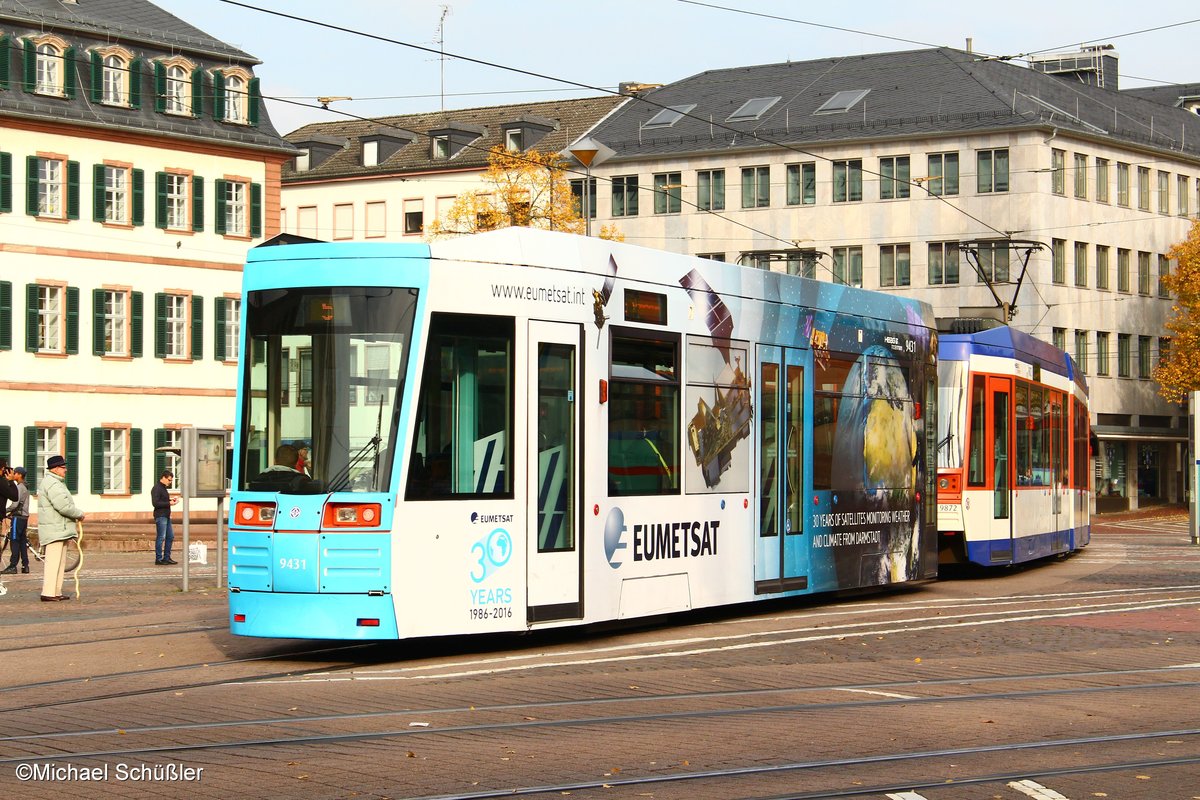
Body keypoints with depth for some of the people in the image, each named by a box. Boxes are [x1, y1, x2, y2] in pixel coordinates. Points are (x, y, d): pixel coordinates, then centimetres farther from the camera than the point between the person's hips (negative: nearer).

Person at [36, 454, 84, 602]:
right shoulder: (52, 484, -16)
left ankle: (56, 592, 17)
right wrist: (79, 514, -10)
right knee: (53, 561, -11)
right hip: (54, 530, -11)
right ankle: (48, 593, -12)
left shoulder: (56, 482, 20)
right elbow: (63, 506, -23)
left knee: (60, 562, 13)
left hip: (60, 530, 11)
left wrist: (76, 515, 8)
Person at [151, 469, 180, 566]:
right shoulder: (156, 488, -12)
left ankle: (166, 558, 18)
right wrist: (169, 503, -19)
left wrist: (170, 499, 9)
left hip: (166, 516, 10)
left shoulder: (163, 488, 18)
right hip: (160, 516, -10)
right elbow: (155, 503, -20)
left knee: (170, 536, 12)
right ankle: (158, 559, -2)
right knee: (161, 537, -7)